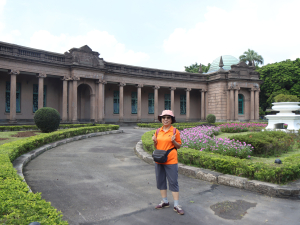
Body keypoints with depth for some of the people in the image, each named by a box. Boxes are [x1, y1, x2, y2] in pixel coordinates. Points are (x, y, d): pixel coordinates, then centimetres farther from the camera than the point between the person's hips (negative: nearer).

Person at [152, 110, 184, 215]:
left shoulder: (175, 131, -3)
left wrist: (173, 141, -18)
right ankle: (165, 202, 28)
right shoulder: (158, 131, 8)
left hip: (171, 161, -5)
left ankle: (176, 205, 9)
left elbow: (179, 146, 1)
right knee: (160, 181, 12)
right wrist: (154, 141, -6)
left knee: (173, 182, 0)